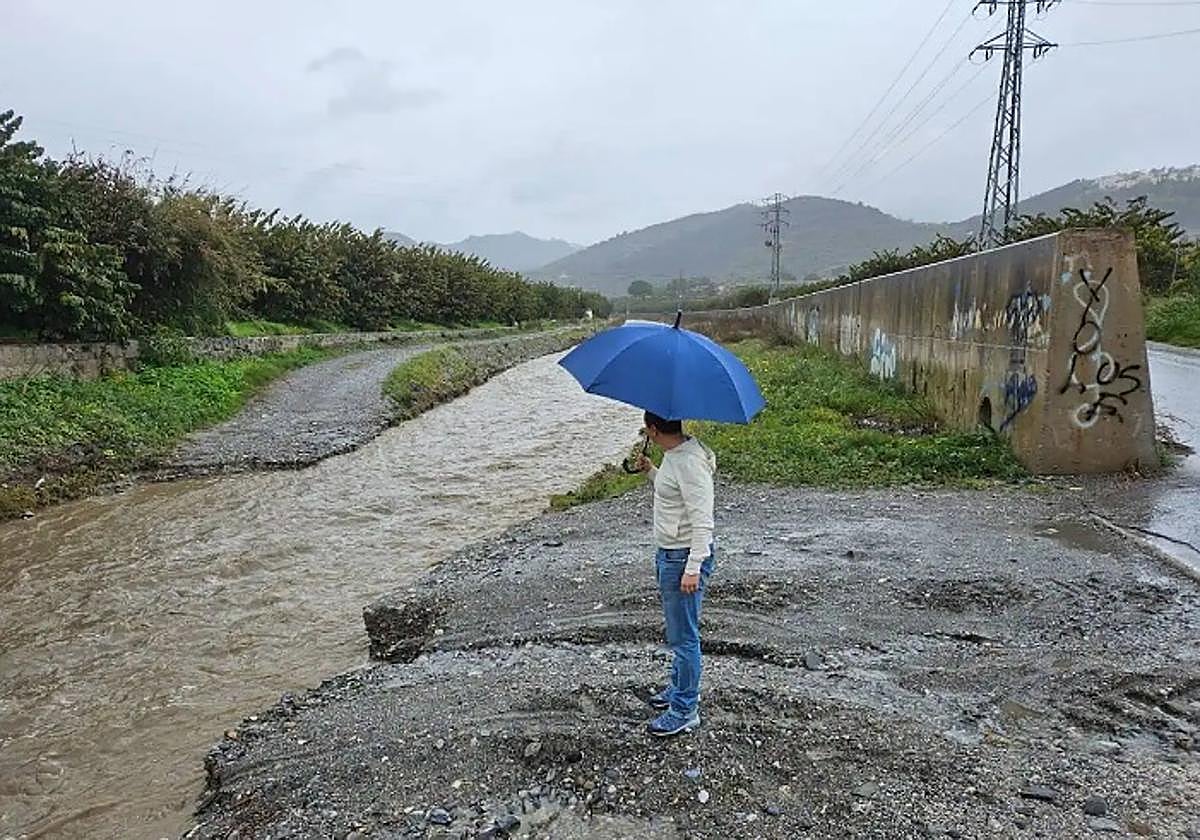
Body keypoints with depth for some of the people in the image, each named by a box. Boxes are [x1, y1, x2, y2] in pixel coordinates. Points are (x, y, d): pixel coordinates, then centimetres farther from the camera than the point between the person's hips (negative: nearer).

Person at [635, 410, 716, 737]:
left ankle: (686, 710, 16)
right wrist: (650, 471, 12)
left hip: (684, 558, -10)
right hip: (669, 554, 10)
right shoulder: (673, 455, 6)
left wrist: (693, 568, -26)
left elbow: (702, 521, -25)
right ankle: (680, 688, 41)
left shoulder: (689, 463, -24)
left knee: (683, 636, 2)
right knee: (676, 631, 24)